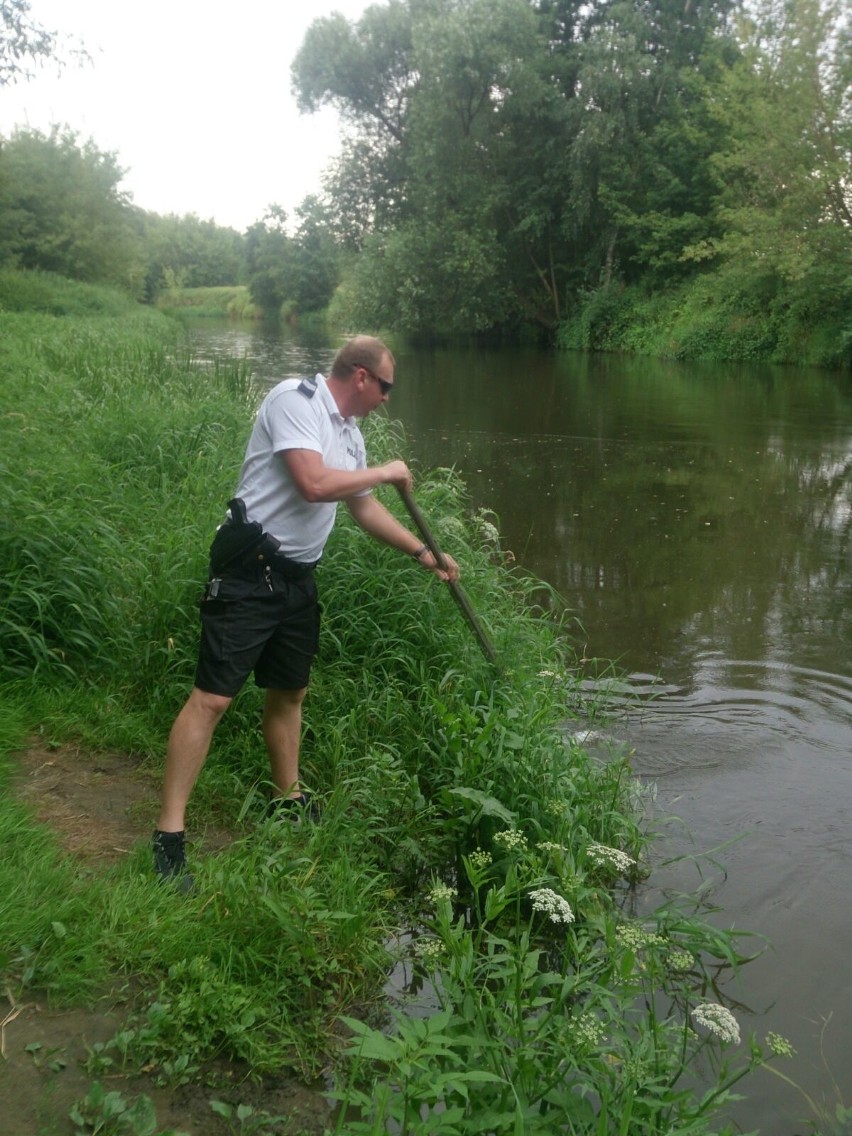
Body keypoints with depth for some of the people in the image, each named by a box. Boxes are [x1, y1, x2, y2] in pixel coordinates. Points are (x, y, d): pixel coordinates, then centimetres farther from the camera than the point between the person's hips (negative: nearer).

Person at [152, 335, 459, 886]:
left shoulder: (350, 432, 14)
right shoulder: (294, 400, -13)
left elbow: (365, 508, 25)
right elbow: (313, 484, -25)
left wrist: (424, 553, 24)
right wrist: (385, 472, -11)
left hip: (298, 577, 9)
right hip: (248, 571, -9)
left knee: (289, 691, 18)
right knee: (212, 697, -10)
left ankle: (288, 799, 34)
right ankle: (169, 835, -6)